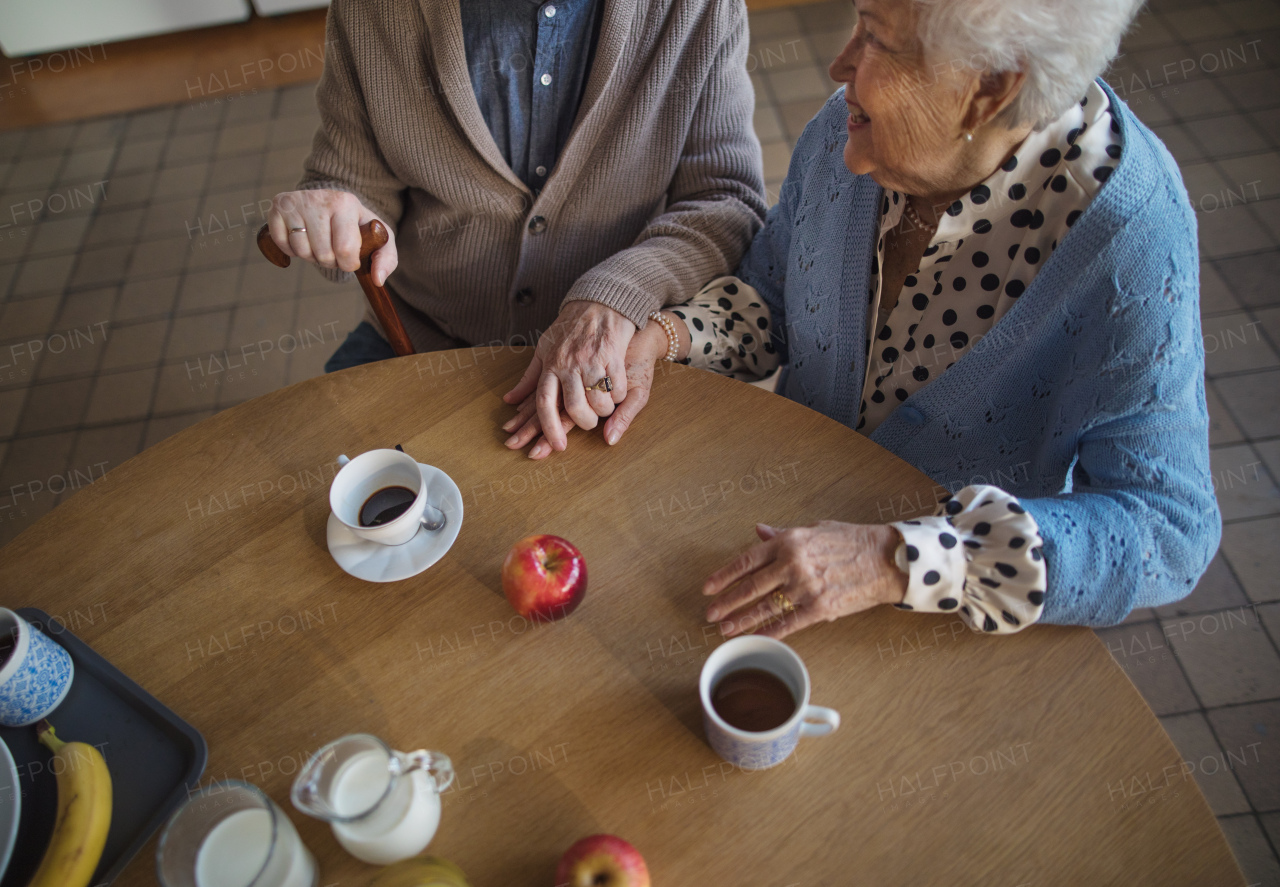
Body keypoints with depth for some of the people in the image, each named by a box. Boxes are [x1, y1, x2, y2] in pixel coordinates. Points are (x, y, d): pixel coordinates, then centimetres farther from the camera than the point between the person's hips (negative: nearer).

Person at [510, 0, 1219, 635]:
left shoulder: (1129, 237, -26)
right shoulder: (849, 133, -12)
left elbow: (1168, 530, -29)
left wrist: (897, 559, -42)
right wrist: (662, 337, -17)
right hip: (798, 517, 3)